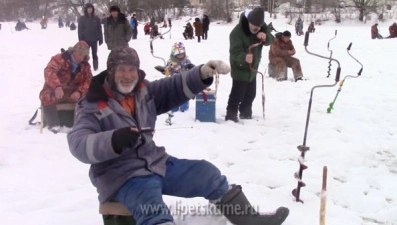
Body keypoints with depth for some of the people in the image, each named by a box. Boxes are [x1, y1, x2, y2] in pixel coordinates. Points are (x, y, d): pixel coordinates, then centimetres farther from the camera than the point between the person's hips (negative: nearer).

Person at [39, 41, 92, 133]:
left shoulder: (85, 65, 2)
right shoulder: (60, 59, -15)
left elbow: (88, 80, -6)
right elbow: (49, 71, -31)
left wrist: (79, 92, -28)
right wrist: (57, 86, -50)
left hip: (73, 93, 3)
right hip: (54, 92, -3)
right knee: (47, 98, -35)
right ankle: (53, 124, -21)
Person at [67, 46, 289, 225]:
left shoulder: (144, 90, 7)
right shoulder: (93, 106, -11)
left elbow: (177, 88, 6)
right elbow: (79, 144, -25)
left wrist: (203, 73, -14)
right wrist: (113, 140, -44)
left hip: (157, 164, 7)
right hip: (122, 176, -7)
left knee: (207, 173, 5)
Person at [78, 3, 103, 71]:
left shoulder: (96, 18, 2)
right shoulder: (82, 18, 0)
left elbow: (99, 29, 3)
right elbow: (80, 30, 0)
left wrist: (100, 39, 0)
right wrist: (80, 40, -6)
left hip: (94, 40, 1)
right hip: (85, 40, -1)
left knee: (94, 54, 9)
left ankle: (95, 67, 16)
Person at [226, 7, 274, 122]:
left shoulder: (262, 27, -8)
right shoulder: (237, 31, -29)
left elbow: (271, 40, -8)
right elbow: (235, 51, -35)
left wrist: (266, 37, -33)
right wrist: (244, 57, -57)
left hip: (253, 68, 7)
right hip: (240, 69, -7)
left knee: (251, 94, 20)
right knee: (237, 95, -9)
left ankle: (246, 113, 38)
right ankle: (231, 116, 4)